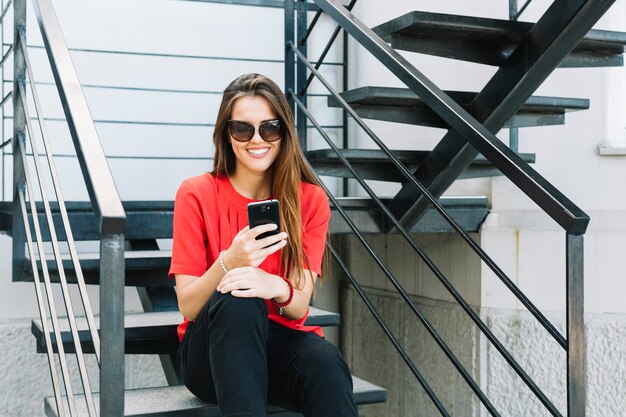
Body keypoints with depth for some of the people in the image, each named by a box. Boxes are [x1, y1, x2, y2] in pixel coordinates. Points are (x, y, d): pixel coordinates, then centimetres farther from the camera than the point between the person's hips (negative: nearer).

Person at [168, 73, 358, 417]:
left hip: (283, 342, 1)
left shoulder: (311, 200, 0)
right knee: (236, 301, -36)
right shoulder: (196, 194, -5)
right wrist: (228, 264, -30)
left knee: (326, 364, -35)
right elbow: (188, 307, -10)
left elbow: (299, 307, -8)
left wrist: (277, 288, -32)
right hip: (214, 347, -1)